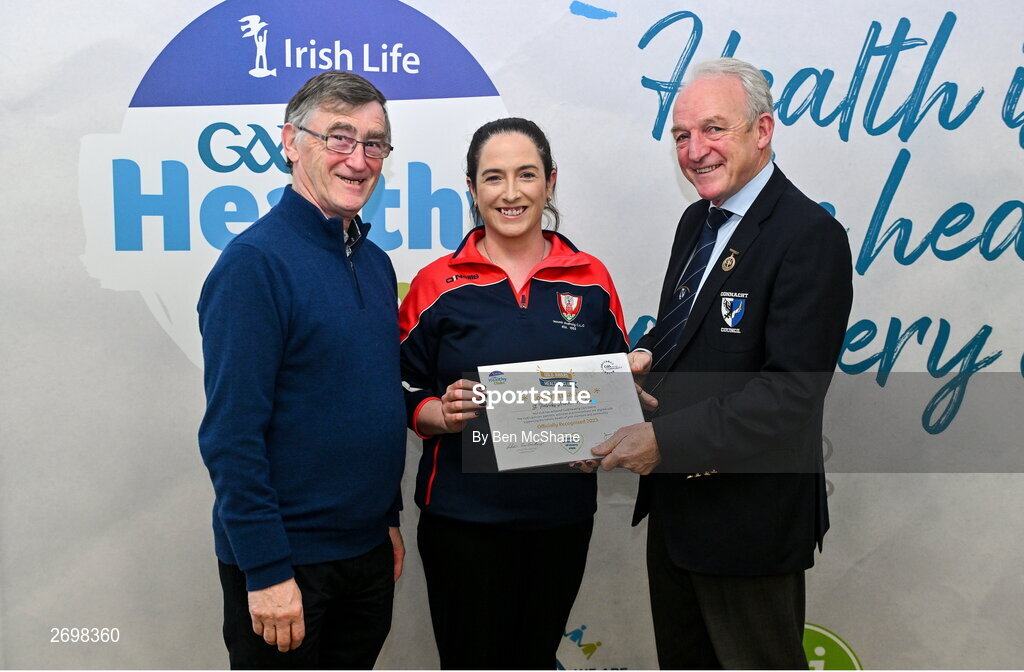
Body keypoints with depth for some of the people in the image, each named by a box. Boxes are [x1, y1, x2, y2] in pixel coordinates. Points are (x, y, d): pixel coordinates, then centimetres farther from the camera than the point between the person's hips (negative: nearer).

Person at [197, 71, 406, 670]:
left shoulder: (376, 262, 7)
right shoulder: (255, 261, -16)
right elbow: (231, 434, -19)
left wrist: (389, 518, 14)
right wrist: (266, 570, -19)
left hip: (369, 550, 7)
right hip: (285, 559, -7)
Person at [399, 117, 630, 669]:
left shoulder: (591, 281, 2)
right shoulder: (437, 285, -3)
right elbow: (406, 396, 0)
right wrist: (443, 414, -19)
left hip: (562, 515, 2)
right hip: (463, 516, -2)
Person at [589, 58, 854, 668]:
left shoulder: (810, 235, -20)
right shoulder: (697, 220, 8)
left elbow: (793, 390, -26)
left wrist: (665, 440, -28)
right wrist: (643, 356, -6)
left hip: (748, 515, -8)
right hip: (673, 498, 8)